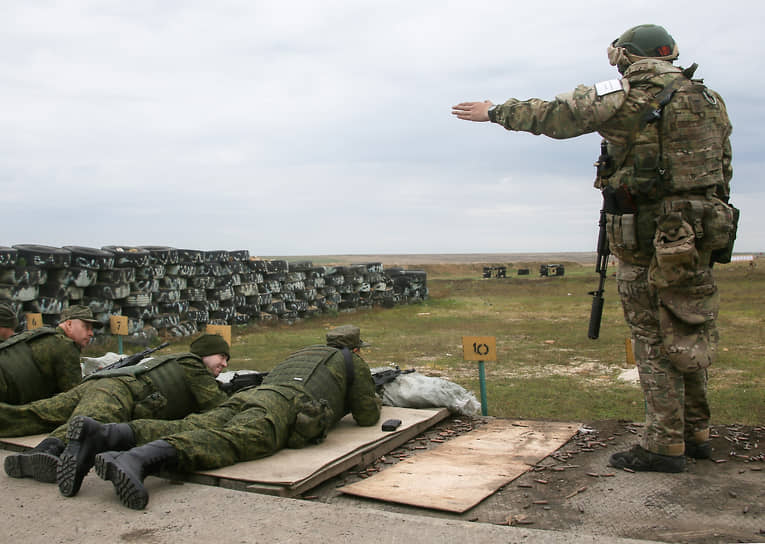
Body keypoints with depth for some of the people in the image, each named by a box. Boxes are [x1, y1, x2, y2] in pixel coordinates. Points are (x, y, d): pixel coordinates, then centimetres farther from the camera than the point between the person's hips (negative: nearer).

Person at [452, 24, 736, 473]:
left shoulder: (626, 95, -7)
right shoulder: (711, 101, 12)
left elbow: (550, 115, -5)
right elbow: (724, 170, 16)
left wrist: (493, 111, 8)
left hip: (650, 239, -6)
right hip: (702, 234, 7)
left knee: (655, 341, 1)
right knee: (690, 336, 15)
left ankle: (665, 445, 5)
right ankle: (696, 434, 25)